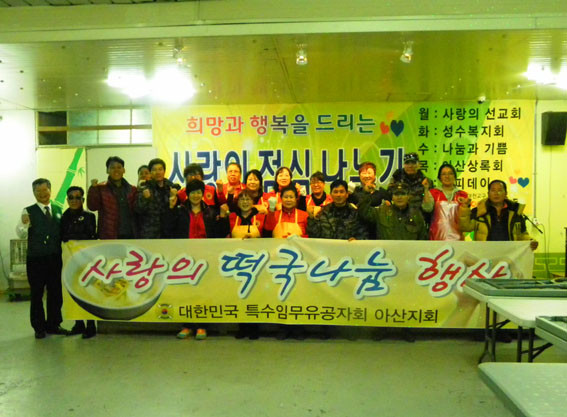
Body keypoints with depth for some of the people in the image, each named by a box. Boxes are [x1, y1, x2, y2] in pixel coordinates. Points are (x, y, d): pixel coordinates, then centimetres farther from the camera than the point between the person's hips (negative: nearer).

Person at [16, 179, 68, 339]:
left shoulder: (58, 210, 10)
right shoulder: (29, 211, -1)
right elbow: (21, 235, -7)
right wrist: (24, 224, -25)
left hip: (55, 258, 3)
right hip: (36, 259, -3)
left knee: (56, 292, 10)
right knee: (36, 294, 6)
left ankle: (53, 324, 24)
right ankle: (39, 327, 18)